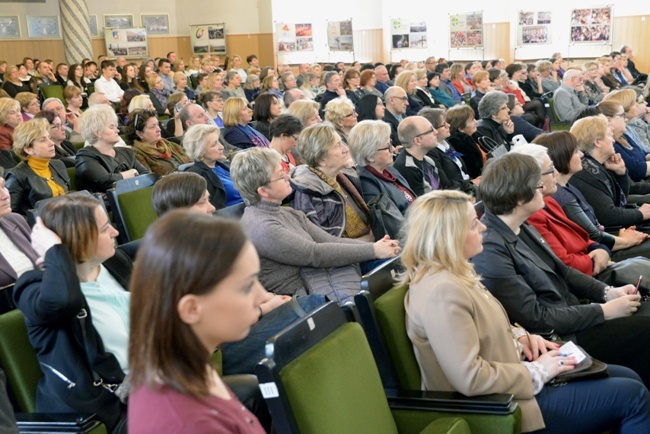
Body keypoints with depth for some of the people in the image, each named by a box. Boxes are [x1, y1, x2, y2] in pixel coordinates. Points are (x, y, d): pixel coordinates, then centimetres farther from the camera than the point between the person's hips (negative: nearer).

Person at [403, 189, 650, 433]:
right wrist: (537, 371, -19)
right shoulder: (441, 292, -28)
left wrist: (520, 336, 0)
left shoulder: (454, 273, 4)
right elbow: (471, 378, -31)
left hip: (515, 373, 10)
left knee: (628, 379, 12)